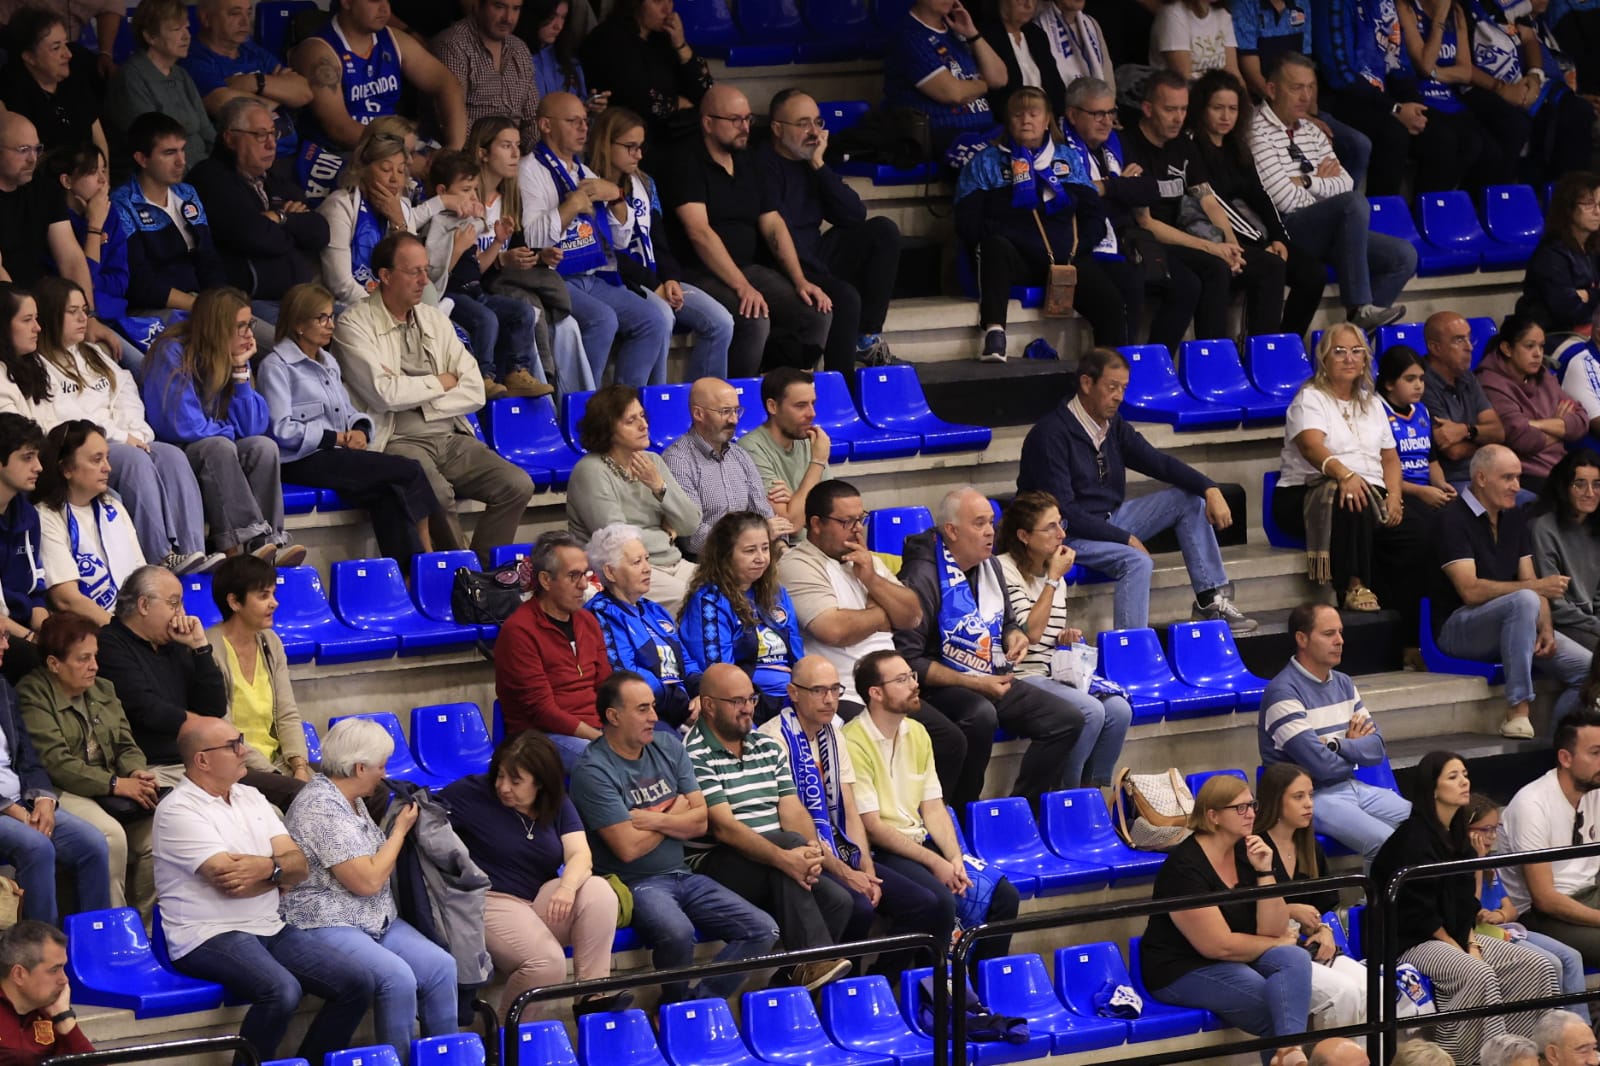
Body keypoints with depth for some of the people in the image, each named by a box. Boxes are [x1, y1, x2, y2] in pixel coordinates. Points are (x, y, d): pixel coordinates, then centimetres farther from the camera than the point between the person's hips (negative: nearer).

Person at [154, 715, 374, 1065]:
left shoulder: (250, 797, 15)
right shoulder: (179, 810, -8)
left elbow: (301, 865, 7)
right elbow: (229, 882, -17)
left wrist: (266, 867, -15)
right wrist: (282, 869, -1)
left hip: (271, 928, 8)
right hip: (209, 937, -8)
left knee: (359, 982, -8)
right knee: (282, 990, -35)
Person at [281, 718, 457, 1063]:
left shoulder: (351, 799, 14)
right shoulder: (320, 807, -16)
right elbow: (367, 881, -19)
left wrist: (396, 823, 17)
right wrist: (400, 830, -7)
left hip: (377, 921, 9)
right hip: (326, 928, -9)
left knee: (441, 966, -12)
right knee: (398, 978, -30)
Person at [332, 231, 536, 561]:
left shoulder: (435, 319, 17)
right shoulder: (355, 324, 0)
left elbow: (474, 392, 9)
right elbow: (385, 394, -13)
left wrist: (418, 402, -6)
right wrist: (440, 383, 1)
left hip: (451, 436, 6)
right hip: (398, 442, -6)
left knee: (517, 485, -17)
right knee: (437, 493, -36)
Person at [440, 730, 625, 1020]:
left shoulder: (558, 804, 7)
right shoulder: (472, 794, -5)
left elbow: (580, 855, -7)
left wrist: (567, 887, -27)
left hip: (542, 900, 5)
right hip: (492, 902, -5)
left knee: (599, 892, -25)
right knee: (548, 962, -31)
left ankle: (591, 994, -20)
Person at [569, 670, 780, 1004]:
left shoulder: (668, 747, 9)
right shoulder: (593, 771, -12)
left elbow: (700, 822, 6)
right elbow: (629, 847, -16)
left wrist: (655, 820, -12)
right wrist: (675, 814, -1)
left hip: (682, 875, 7)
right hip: (635, 884, -7)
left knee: (763, 929, -10)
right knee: (677, 932, -37)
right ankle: (677, 1008, -8)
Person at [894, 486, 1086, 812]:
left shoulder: (990, 565, 11)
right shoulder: (922, 577, -15)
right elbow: (909, 660, -18)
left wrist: (1016, 637, 1)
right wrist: (974, 684, -19)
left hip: (994, 681, 8)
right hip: (942, 688, -8)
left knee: (1068, 719, -8)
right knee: (980, 715, -39)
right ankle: (959, 816, -23)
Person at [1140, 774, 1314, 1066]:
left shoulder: (1247, 853, 4)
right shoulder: (1185, 867, -18)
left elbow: (1273, 930, 0)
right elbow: (1218, 946, -20)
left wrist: (1265, 871, -12)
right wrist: (1278, 943, -6)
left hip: (1236, 959, 7)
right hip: (1182, 971, -7)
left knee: (1295, 959, -25)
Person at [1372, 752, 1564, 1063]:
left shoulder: (1456, 834, 12)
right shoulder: (1414, 837, -15)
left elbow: (1463, 900, 12)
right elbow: (1419, 912, -16)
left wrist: (1471, 944, -3)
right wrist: (1461, 951, -13)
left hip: (1454, 935, 9)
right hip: (1410, 941, -9)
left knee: (1540, 966, -9)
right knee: (1478, 973, -36)